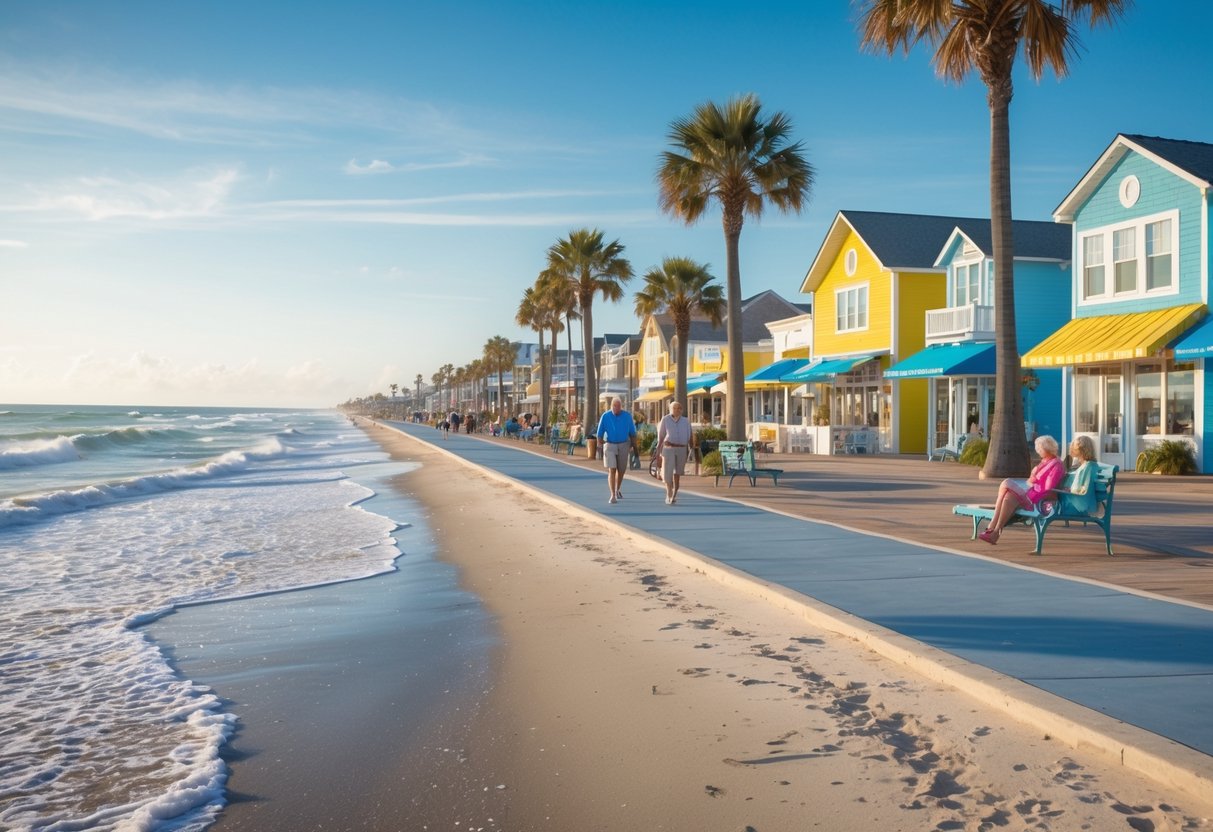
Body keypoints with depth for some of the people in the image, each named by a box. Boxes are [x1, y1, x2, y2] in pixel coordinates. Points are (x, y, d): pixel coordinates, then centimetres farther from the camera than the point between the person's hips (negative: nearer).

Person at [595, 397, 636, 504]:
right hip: (609, 445, -2)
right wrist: (600, 448, -5)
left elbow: (632, 432, 6)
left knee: (621, 470, 12)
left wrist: (631, 446, 7)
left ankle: (617, 490, 37)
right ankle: (613, 496, -12)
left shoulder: (627, 416, -4)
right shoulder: (605, 416, -8)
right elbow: (599, 433, -2)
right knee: (612, 470, -11)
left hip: (623, 445, 2)